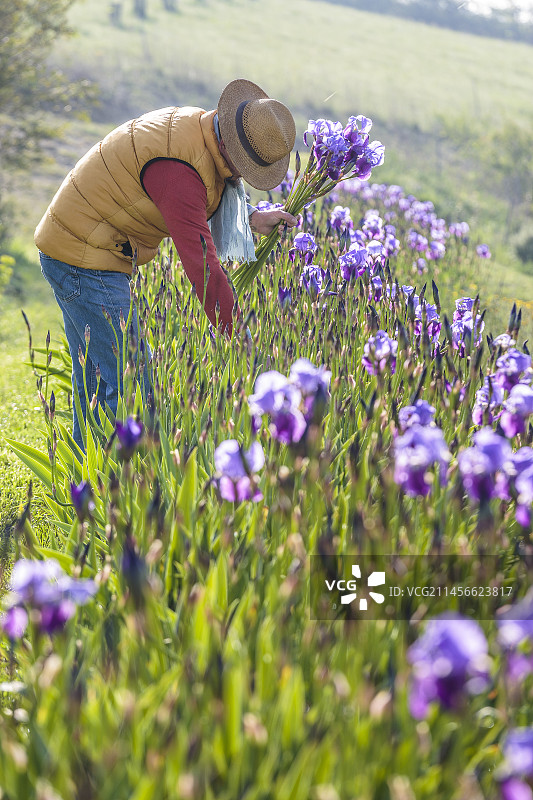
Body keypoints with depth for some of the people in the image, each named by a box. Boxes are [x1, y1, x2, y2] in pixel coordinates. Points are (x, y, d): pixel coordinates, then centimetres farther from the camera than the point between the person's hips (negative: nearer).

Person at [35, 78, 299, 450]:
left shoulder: (194, 124, 4)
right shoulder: (177, 168, -28)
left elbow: (194, 206, 24)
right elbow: (200, 260, -32)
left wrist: (253, 218, 9)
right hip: (86, 262, -11)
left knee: (94, 383, 16)